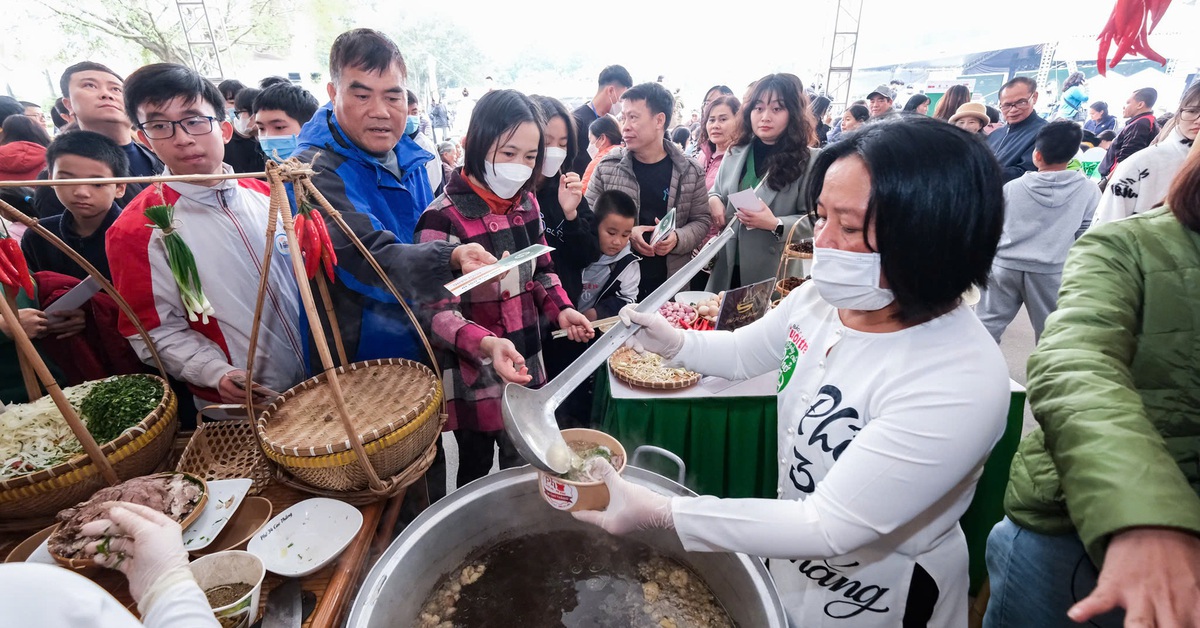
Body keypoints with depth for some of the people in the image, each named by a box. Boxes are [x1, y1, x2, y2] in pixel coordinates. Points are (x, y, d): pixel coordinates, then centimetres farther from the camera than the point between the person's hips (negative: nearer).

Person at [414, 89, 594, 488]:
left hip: (526, 370, 6)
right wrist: (487, 345, -39)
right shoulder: (443, 219, -20)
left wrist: (561, 310, -3)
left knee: (523, 469, 23)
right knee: (476, 474, 16)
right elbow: (436, 312, -22)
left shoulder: (525, 202, 2)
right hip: (475, 381, -6)